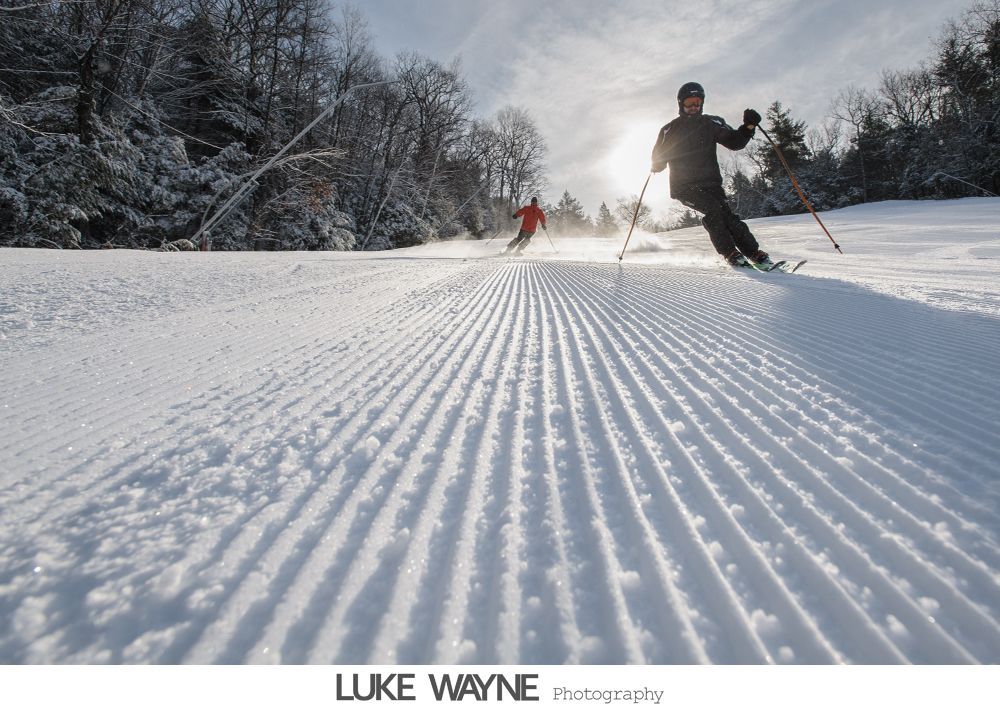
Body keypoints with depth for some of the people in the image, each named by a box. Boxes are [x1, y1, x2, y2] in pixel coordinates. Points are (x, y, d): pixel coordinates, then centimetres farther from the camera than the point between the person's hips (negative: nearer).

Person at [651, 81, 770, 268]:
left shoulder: (711, 123, 9)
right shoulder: (669, 130, 8)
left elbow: (734, 142, 2)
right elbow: (658, 159, 14)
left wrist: (748, 127, -14)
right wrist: (656, 166, -6)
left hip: (710, 182, 2)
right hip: (684, 187, -2)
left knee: (725, 212, -17)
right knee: (713, 208, -25)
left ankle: (753, 252, -12)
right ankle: (729, 253, -18)